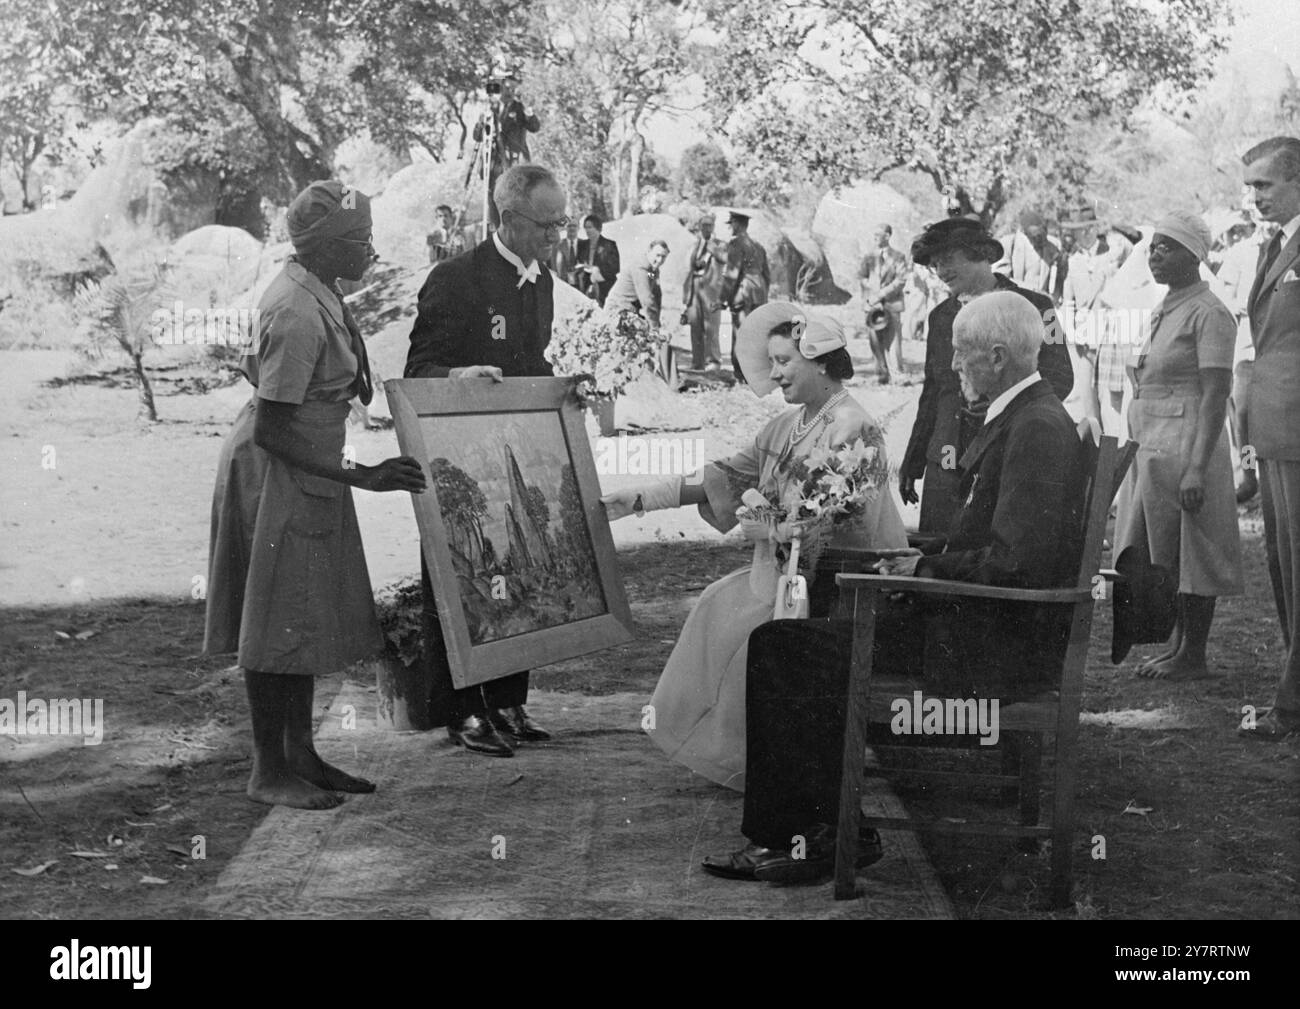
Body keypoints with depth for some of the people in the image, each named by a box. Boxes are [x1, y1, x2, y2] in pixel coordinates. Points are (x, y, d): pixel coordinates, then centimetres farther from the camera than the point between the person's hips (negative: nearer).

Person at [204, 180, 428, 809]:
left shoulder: (314, 293, 4)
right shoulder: (298, 315, -25)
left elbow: (255, 368, 17)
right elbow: (270, 431, -24)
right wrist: (361, 477, -23)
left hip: (305, 476, 10)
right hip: (277, 476, -10)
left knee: (310, 618, 16)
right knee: (279, 624, 0)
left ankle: (299, 754, 26)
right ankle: (269, 772, 10)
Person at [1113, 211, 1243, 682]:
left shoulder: (1208, 313, -10)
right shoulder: (1164, 311, 17)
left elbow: (1215, 396, -17)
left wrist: (1197, 467, -23)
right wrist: (1137, 448, 20)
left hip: (1186, 446, -9)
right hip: (1151, 449, 9)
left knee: (1188, 554, -4)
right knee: (1159, 555, 10)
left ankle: (1194, 656, 3)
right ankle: (1176, 643, 19)